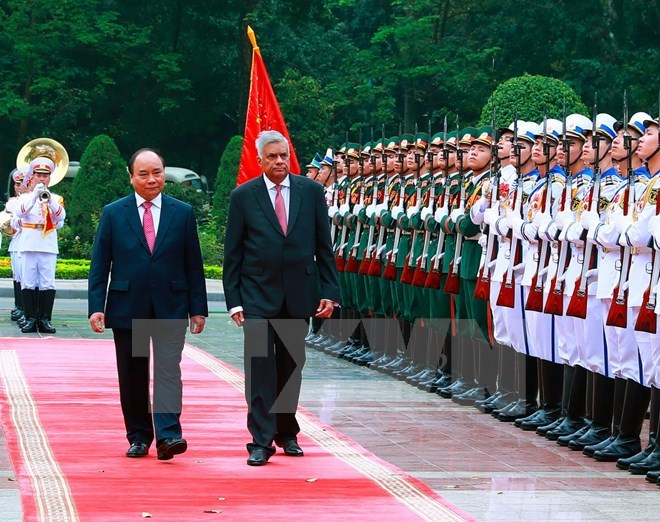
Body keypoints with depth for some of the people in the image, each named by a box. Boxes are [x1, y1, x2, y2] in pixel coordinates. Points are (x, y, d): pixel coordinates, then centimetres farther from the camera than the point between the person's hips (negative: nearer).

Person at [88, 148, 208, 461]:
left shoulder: (182, 213, 6)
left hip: (170, 309, -1)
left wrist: (198, 308, 3)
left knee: (168, 370, -12)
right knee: (132, 376, 6)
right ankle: (139, 437, 16)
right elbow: (99, 265, 3)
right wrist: (97, 307, -6)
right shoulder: (113, 214, 4)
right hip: (127, 310, 1)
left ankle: (168, 435, -19)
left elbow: (194, 265, 7)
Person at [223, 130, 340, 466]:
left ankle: (287, 433, 24)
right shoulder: (243, 196, 0)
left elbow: (324, 246, 6)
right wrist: (234, 300, -5)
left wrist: (329, 292, 0)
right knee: (260, 366, -8)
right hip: (258, 295, -2)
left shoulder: (311, 192, 4)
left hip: (298, 294, 2)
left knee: (291, 367, 10)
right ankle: (261, 441, -8)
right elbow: (233, 253, 1)